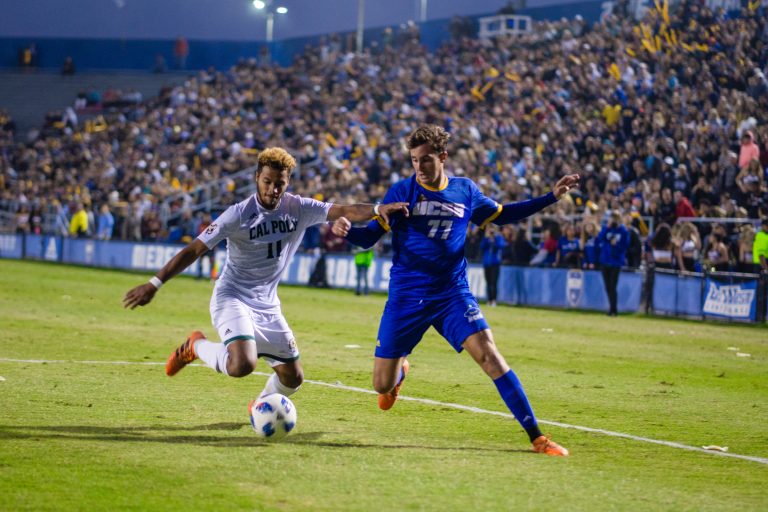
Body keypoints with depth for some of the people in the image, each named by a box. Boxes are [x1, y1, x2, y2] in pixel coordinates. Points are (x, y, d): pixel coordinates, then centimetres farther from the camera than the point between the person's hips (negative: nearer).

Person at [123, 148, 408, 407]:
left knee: (292, 378, 7)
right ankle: (195, 347, 0)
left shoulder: (299, 209, -3)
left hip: (267, 306, 6)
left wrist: (376, 209, -32)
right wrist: (154, 284, -21)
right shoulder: (239, 215, -16)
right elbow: (195, 250, -17)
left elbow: (342, 212, -12)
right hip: (232, 300, -5)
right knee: (242, 364, -30)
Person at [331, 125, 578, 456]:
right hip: (406, 296, -1)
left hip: (453, 293, 1)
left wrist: (551, 198, 14)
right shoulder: (403, 190, -5)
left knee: (489, 355, -19)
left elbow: (500, 215, 20)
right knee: (382, 385, 2)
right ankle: (400, 370, 43)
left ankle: (536, 437, -15)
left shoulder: (465, 191, 3)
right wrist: (347, 231, -28)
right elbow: (370, 236, -5)